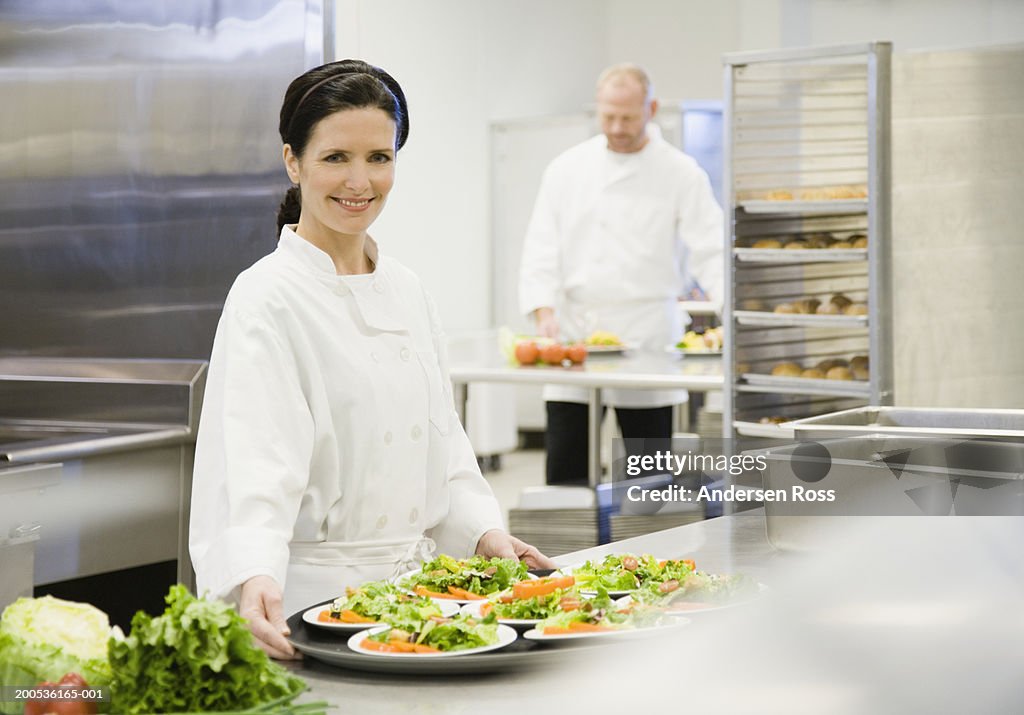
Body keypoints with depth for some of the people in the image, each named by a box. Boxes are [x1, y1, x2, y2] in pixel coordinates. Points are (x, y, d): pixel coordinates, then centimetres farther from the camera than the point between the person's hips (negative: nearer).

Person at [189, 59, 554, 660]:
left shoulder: (408, 291, 10)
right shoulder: (267, 299, -11)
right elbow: (255, 461, -22)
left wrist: (484, 531, 2)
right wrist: (256, 579, -37)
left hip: (413, 581, 6)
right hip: (310, 590, -6)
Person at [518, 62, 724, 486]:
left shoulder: (681, 174, 0)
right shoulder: (567, 168, 8)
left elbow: (711, 252, -5)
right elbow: (541, 249, 5)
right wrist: (545, 312, -10)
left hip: (647, 340, -2)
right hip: (575, 338, 2)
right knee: (565, 469, -1)